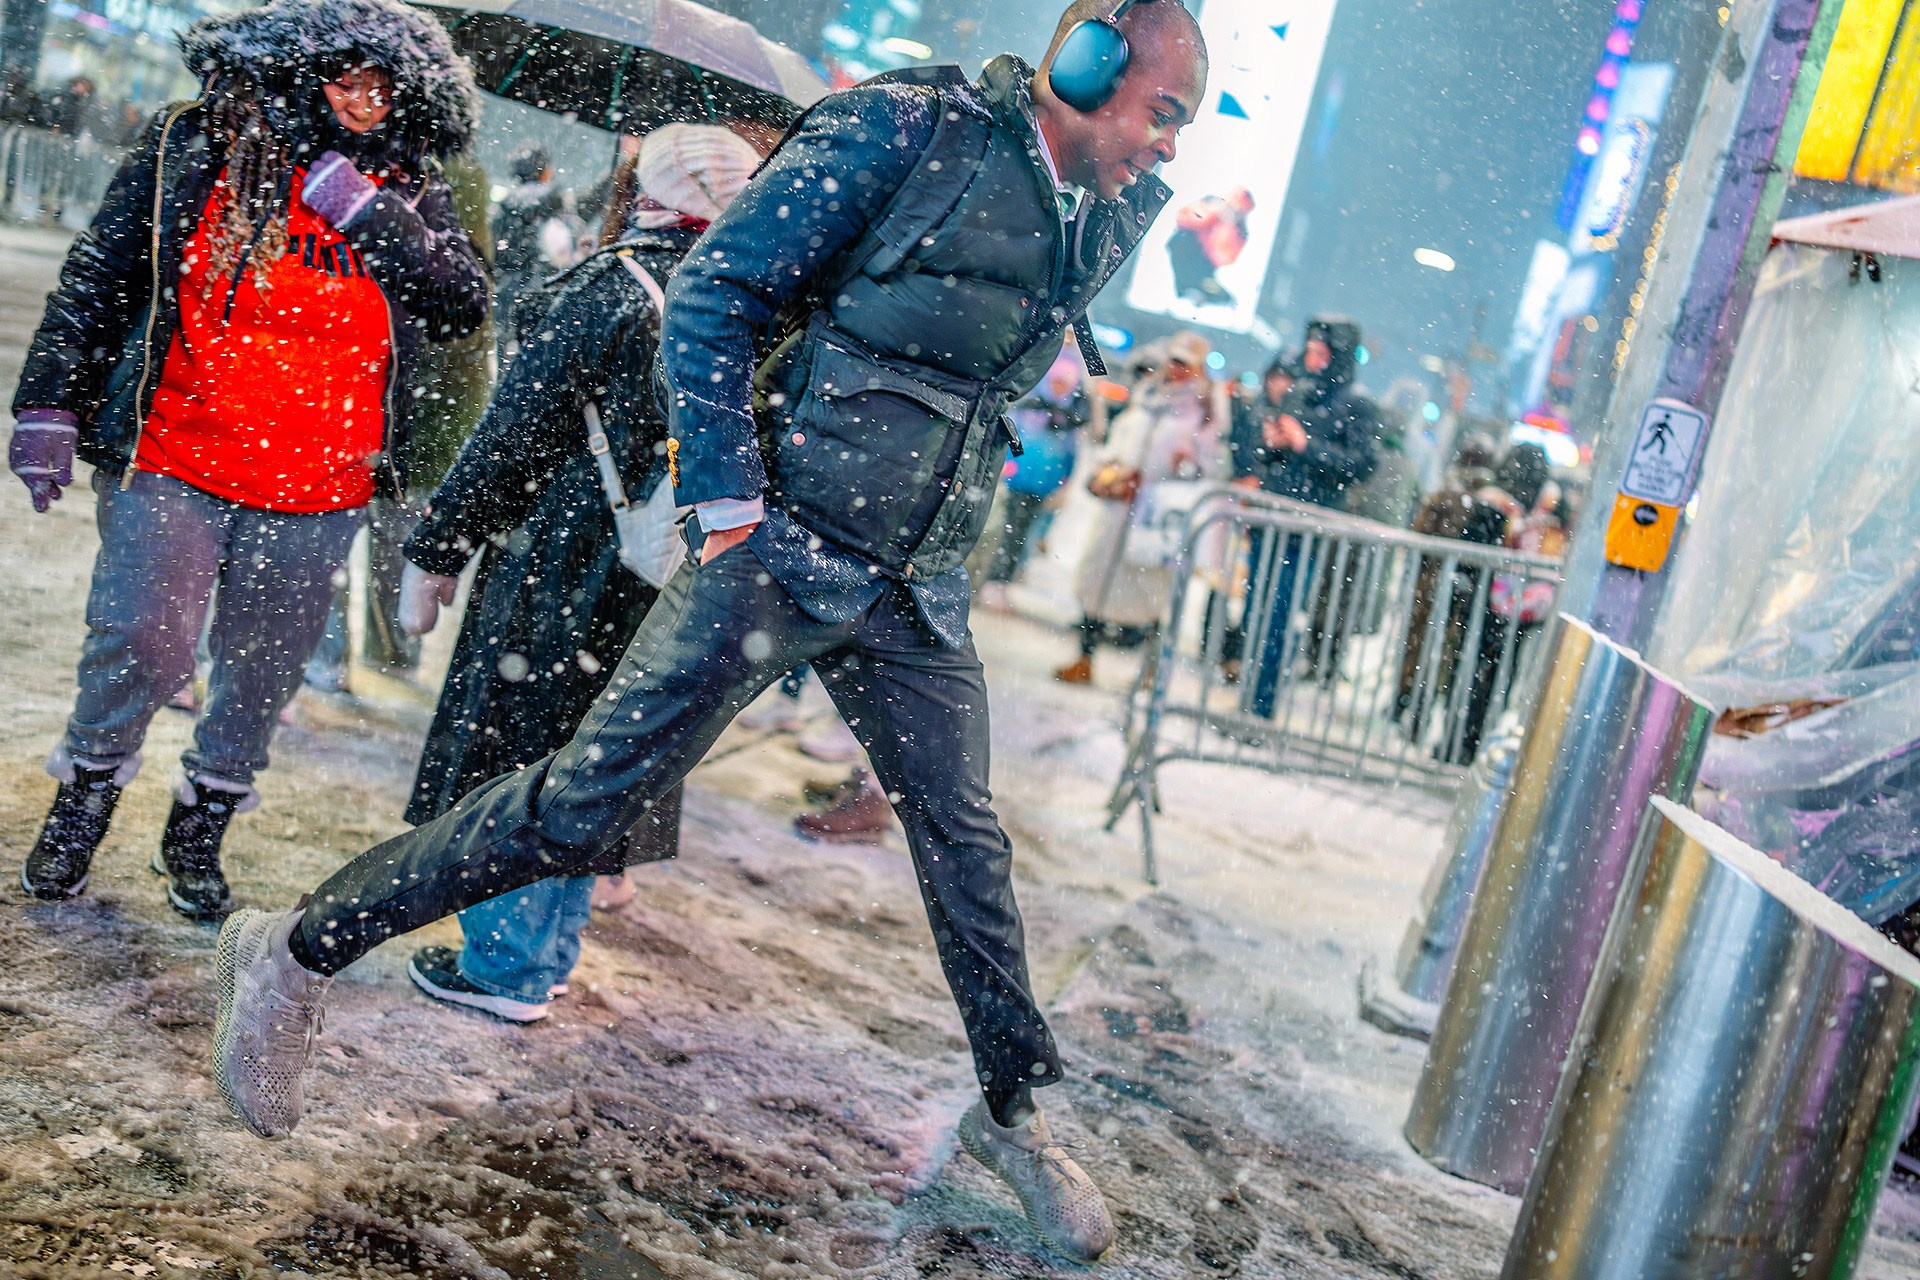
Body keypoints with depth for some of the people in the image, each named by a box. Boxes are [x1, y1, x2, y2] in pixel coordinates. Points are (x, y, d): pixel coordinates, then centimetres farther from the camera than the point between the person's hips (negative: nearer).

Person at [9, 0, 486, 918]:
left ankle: (201, 826, 31)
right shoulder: (191, 151, 0)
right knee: (142, 643, -7)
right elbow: (96, 278, 3)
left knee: (263, 675, 10)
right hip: (173, 464, -2)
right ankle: (86, 792, 22)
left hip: (317, 495, 2)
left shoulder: (405, 194, 5)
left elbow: (465, 306, -8)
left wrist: (365, 213, -15)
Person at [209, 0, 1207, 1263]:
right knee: (588, 797, -8)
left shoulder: (1100, 222, 12)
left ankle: (1014, 1112, 31)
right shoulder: (911, 127, -9)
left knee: (967, 847, 13)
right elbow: (718, 290, -10)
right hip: (782, 550, -6)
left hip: (916, 599, 7)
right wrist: (726, 499, -15)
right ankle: (299, 950, 7)